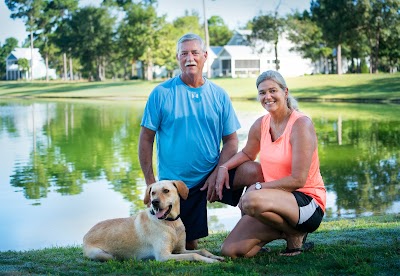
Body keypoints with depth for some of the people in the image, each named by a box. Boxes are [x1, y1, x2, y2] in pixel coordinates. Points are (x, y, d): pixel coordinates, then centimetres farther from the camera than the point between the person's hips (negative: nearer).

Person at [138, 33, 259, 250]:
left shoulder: (219, 95, 2)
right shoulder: (161, 93, -4)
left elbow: (231, 140, 1)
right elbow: (146, 139, -3)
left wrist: (217, 173, -15)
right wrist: (150, 183, -8)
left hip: (211, 176, 2)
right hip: (174, 182, -2)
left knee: (258, 174, -21)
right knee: (187, 248, 2)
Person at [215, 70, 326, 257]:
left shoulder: (301, 124, -15)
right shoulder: (261, 124, 4)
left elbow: (298, 180, -19)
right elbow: (247, 153, 26)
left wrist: (258, 188, -16)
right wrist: (223, 167, 6)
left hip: (308, 203, -7)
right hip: (278, 200, 7)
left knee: (252, 201, -37)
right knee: (230, 251, -7)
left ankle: (296, 234, -7)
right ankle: (284, 230, 15)